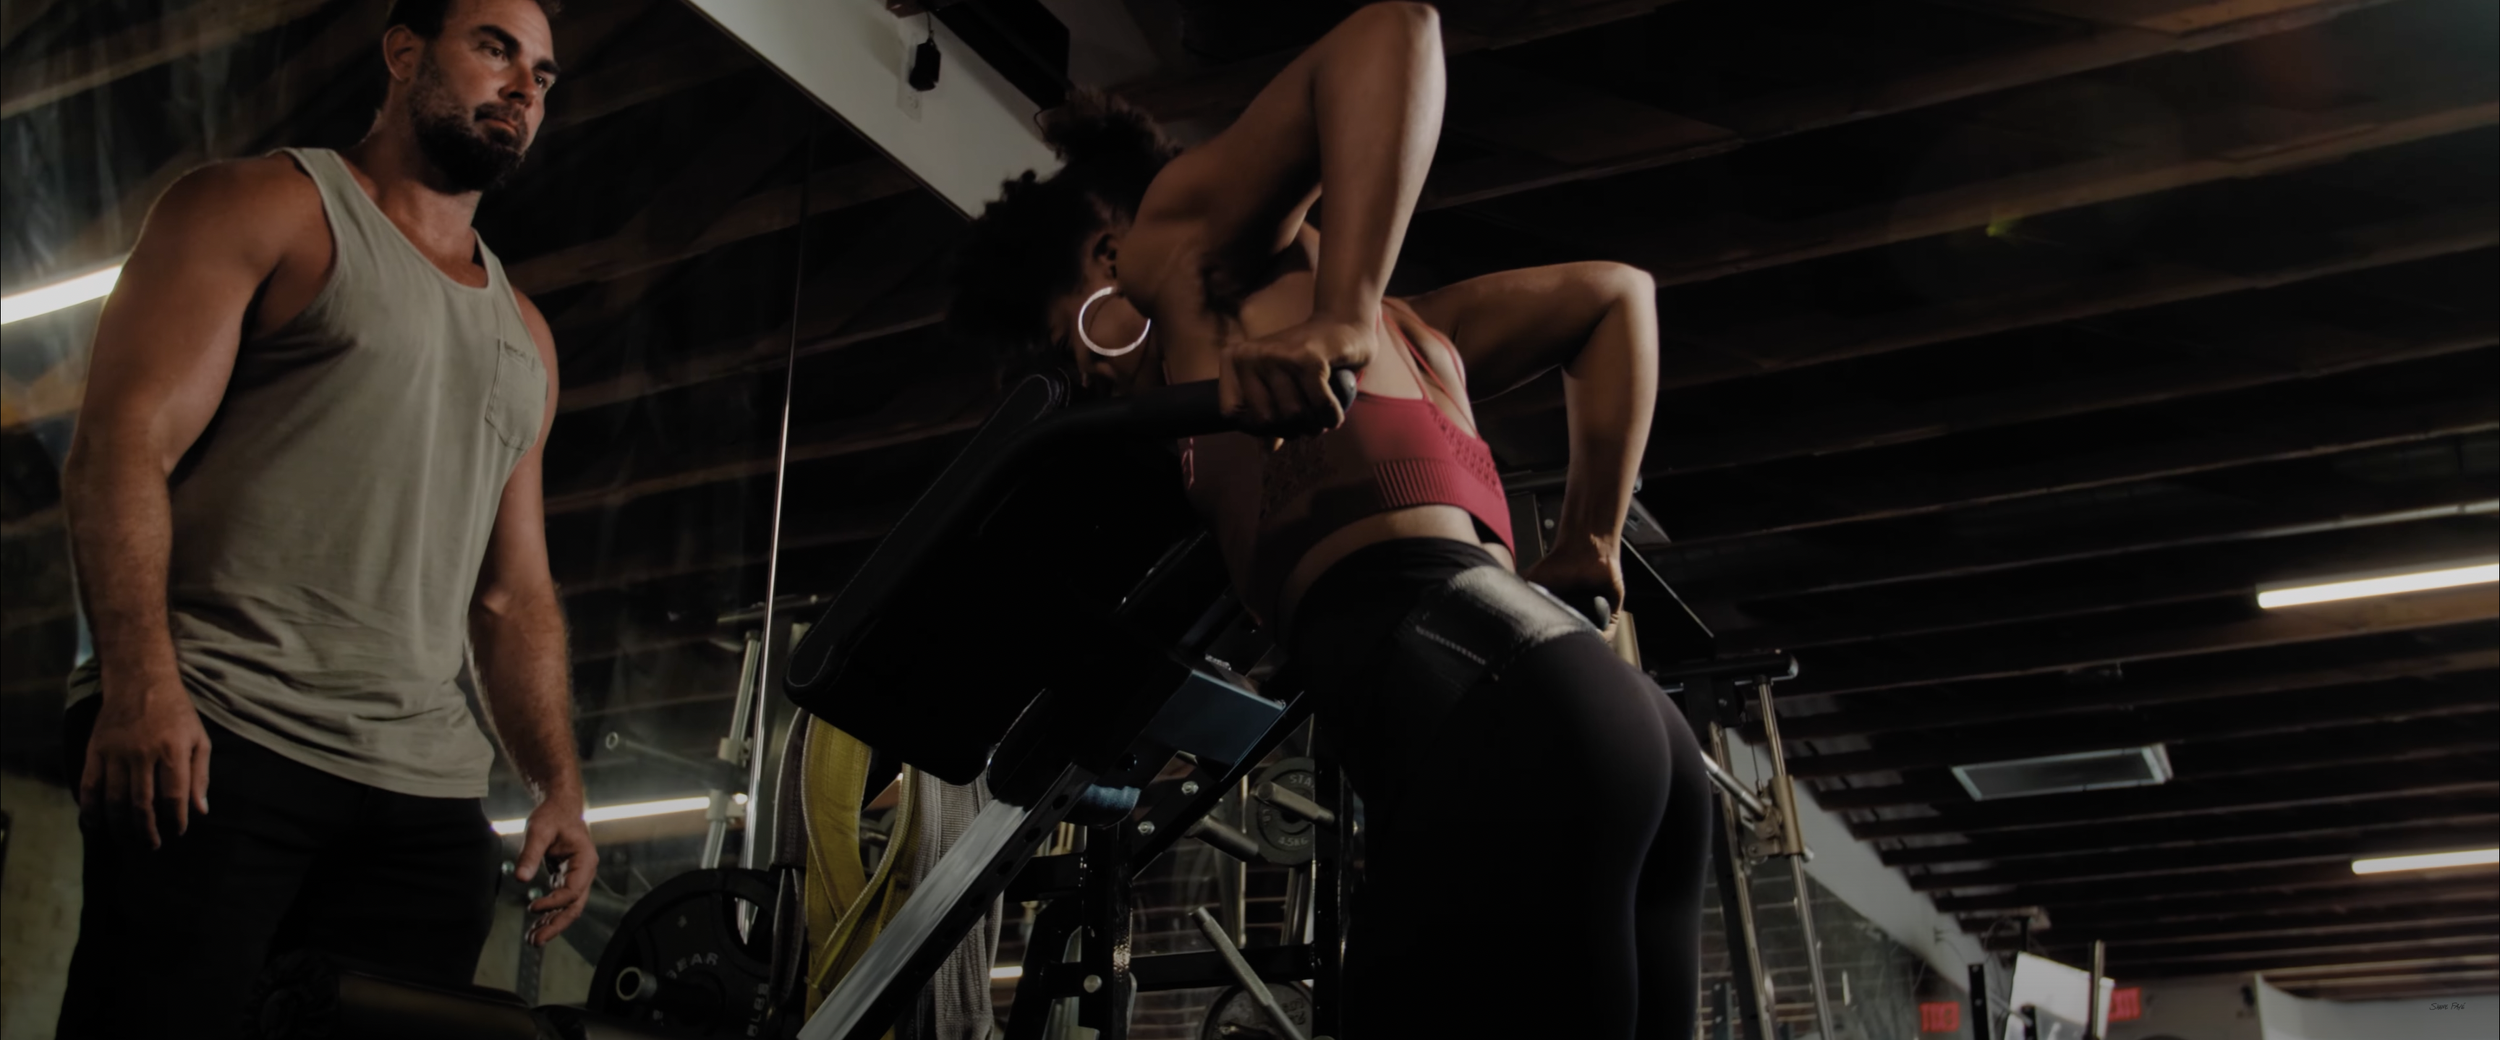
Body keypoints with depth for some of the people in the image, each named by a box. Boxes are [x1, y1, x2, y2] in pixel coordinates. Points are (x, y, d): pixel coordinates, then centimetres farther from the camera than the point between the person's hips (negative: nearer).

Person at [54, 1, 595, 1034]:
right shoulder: (267, 208, 7)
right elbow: (123, 444, -6)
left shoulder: (523, 338, 24)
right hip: (210, 745, -5)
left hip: (427, 793, 5)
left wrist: (559, 785, 10)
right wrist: (138, 682, -20)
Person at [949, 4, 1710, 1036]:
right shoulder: (1392, 336, 34)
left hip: (1497, 732, -9)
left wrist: (1339, 319, -15)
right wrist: (1586, 547, 32)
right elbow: (1614, 294, 41)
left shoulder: (1184, 238, 13)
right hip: (1617, 722, 9)